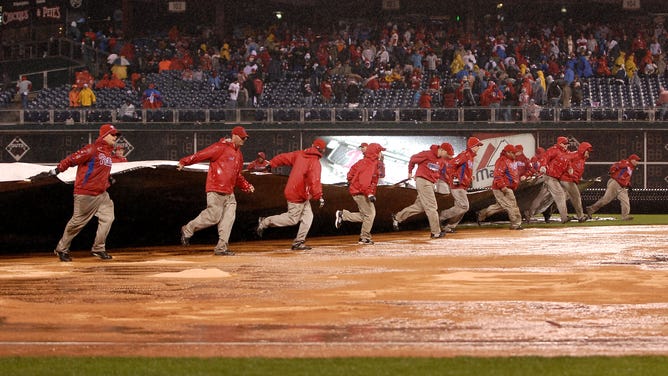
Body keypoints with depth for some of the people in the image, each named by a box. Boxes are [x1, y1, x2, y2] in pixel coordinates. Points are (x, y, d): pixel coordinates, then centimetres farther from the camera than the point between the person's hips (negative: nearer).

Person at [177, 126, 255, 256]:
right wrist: (184, 162, -25)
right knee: (213, 216, -8)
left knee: (229, 217, 0)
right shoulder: (221, 147, -7)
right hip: (216, 191, -8)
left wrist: (247, 186, 15)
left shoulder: (239, 154, 20)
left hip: (229, 193, 8)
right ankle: (188, 230, 13)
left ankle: (221, 247, 2)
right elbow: (202, 154, -15)